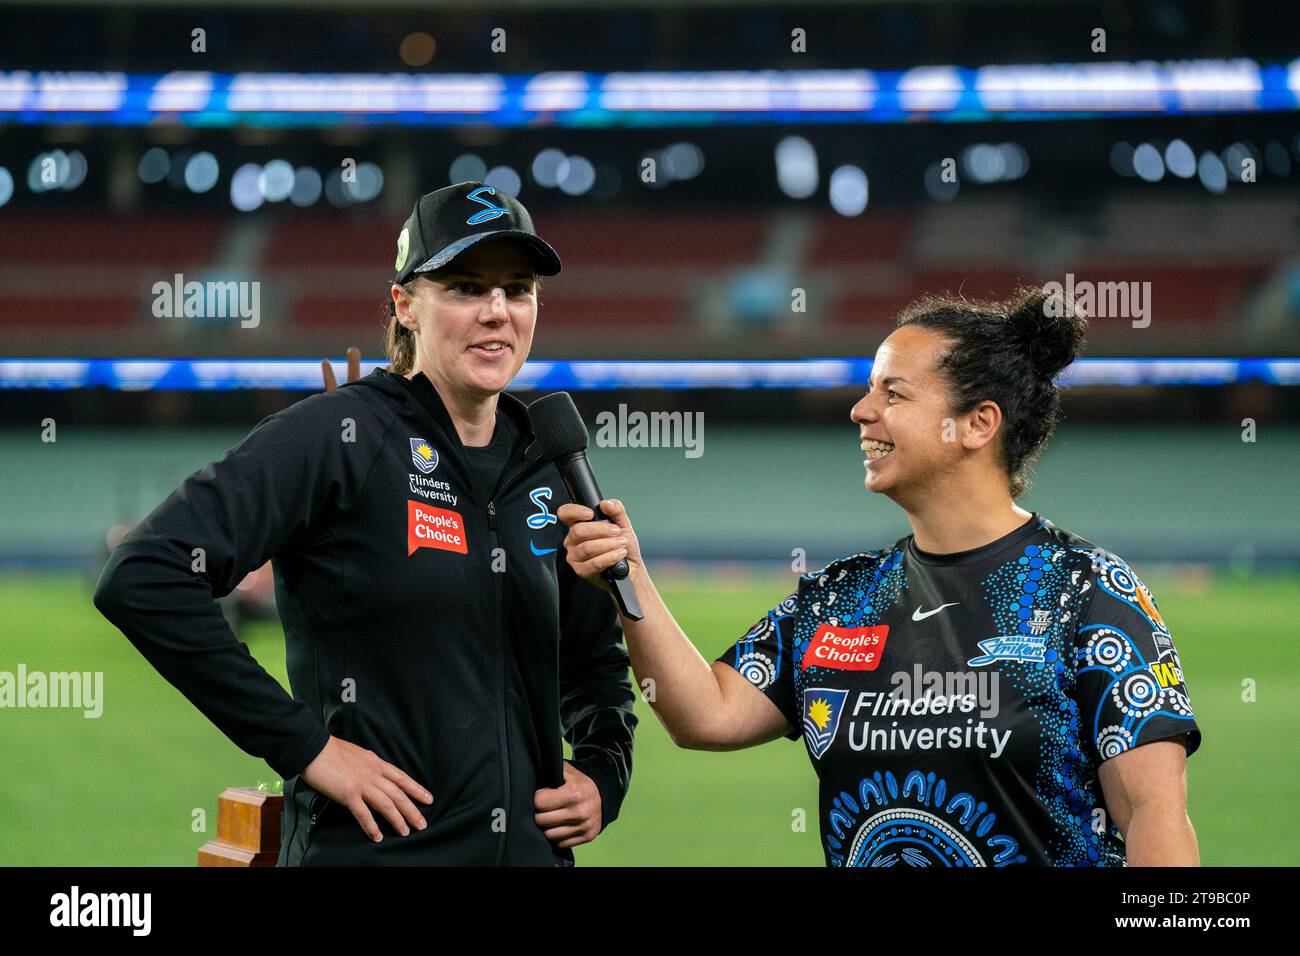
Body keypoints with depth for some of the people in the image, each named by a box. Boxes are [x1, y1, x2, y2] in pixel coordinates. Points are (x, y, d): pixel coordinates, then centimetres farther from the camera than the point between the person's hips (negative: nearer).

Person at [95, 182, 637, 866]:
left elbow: (595, 660, 26)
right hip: (370, 847, -6)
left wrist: (603, 777, 6)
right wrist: (302, 745, -18)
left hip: (533, 848, 6)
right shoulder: (341, 436, -9)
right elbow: (143, 578, -19)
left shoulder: (546, 474, 11)